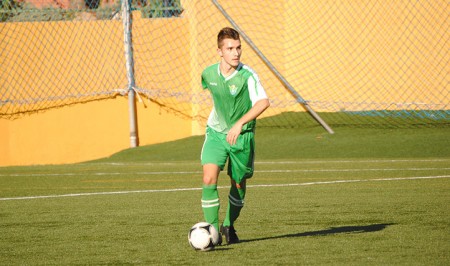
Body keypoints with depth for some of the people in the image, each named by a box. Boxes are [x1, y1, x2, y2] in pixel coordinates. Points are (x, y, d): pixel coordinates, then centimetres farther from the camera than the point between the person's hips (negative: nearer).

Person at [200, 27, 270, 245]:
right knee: (209, 180, -18)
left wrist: (240, 123, -42)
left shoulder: (247, 75, -20)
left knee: (238, 184, 12)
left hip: (242, 136, -2)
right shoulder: (209, 74, -7)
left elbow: (263, 102, -33)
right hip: (216, 133, 2)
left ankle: (229, 226, 36)